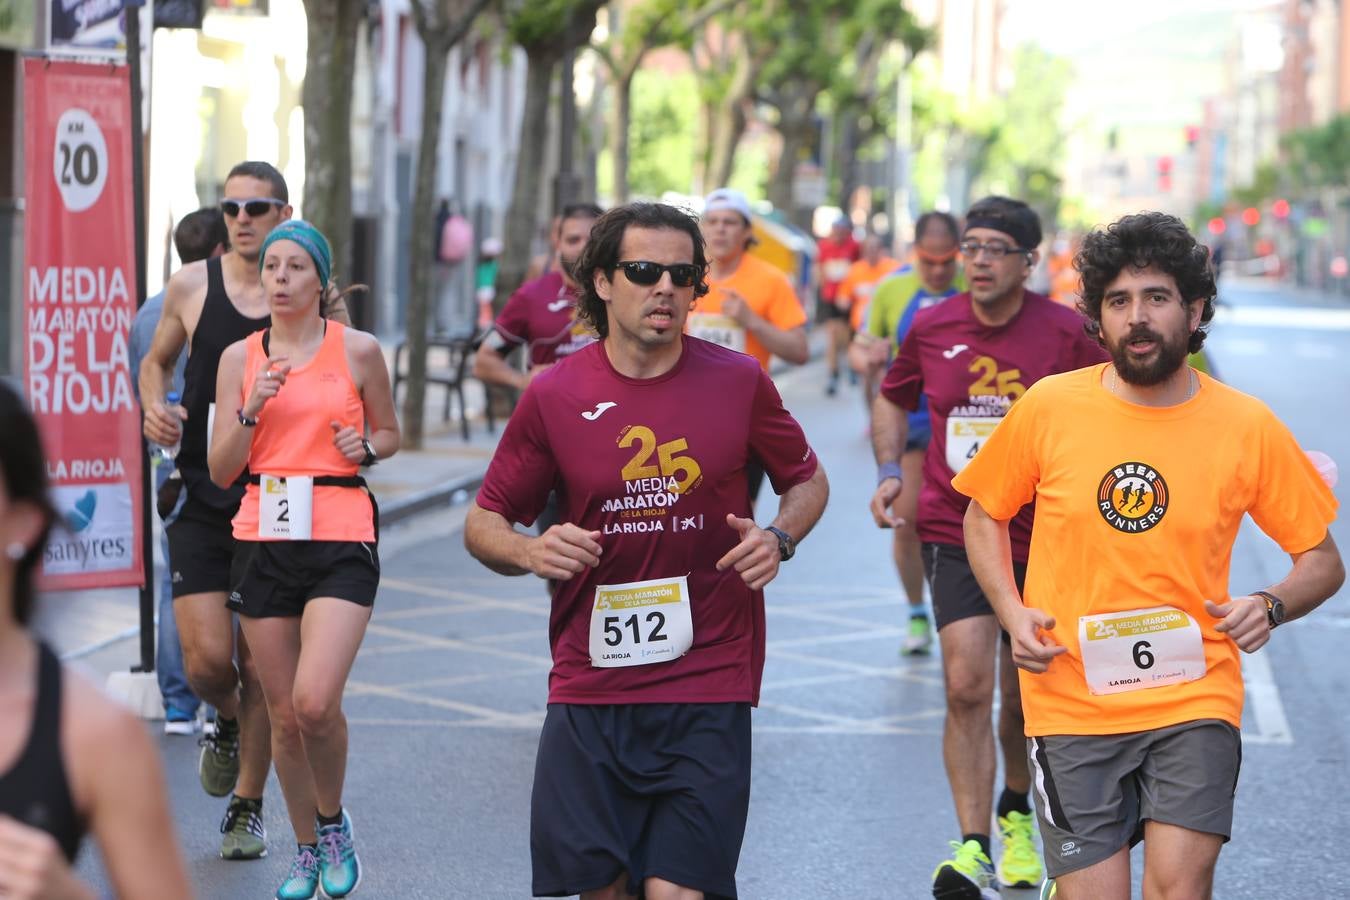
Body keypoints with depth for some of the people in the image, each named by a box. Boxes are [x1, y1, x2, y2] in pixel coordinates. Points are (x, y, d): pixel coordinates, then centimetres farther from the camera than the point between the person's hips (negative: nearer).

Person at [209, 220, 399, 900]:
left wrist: (365, 447, -5)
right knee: (283, 715, 7)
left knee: (316, 702, -19)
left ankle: (333, 823, 8)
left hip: (341, 541, -3)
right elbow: (221, 470, 5)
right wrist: (252, 409, -10)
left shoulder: (358, 351, 2)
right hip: (264, 538, 3)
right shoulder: (239, 357, 7)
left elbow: (390, 434, 17)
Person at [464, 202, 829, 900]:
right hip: (588, 690, 1)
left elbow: (808, 481, 15)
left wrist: (778, 539, -5)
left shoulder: (738, 382, 0)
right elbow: (482, 525, 8)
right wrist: (530, 552, -14)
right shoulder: (554, 396, 0)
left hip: (708, 688, -1)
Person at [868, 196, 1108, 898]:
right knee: (967, 684, -16)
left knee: (1023, 694, 12)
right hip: (952, 531, 0)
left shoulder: (1068, 334, -8)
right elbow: (892, 400, 17)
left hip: (1039, 539, 0)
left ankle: (1015, 812, 41)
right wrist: (888, 471, 2)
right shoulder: (931, 329, -1)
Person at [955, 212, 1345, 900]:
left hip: (1194, 696, 0)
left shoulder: (1248, 427, -1)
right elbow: (985, 516, 14)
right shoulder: (1048, 408, -1)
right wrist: (1011, 611, -2)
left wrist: (1271, 605, -12)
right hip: (1072, 702, 0)